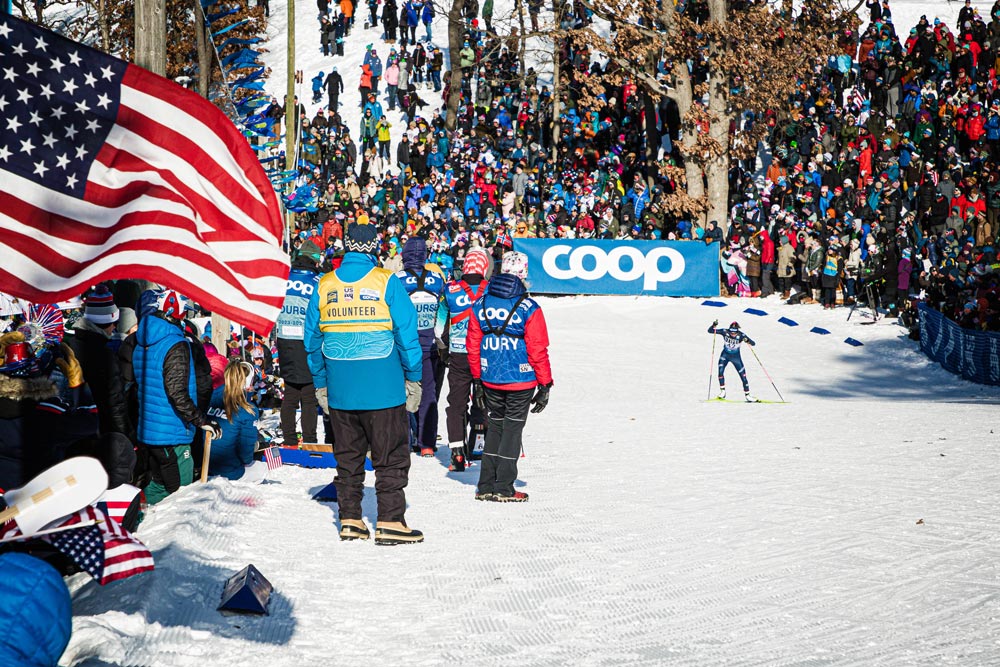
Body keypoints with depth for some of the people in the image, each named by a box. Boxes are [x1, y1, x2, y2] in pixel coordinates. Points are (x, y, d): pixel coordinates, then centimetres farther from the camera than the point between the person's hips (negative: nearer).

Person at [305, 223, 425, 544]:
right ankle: (390, 522, 2)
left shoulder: (324, 285, 5)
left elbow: (312, 340, 10)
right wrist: (413, 379, 2)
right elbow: (407, 335, -7)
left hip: (340, 391, 4)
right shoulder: (387, 283, -7)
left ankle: (350, 520, 16)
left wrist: (320, 384, 18)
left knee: (347, 457, 14)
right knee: (391, 457, 3)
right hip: (383, 387, -4)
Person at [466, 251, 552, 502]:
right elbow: (538, 350, -11)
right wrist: (545, 384, -3)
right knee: (512, 429, 5)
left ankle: (486, 486, 18)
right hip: (520, 381, -4)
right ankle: (504, 489, 8)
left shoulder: (481, 304, 2)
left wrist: (477, 379, 16)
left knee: (495, 426, 17)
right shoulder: (529, 308, -13)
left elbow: (473, 345, 7)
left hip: (490, 380, 4)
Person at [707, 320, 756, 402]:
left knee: (743, 376, -1)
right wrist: (714, 325, -39)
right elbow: (710, 331, -19)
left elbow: (753, 343, -27)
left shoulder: (741, 335, -24)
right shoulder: (725, 332, -21)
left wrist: (747, 341, -48)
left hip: (736, 357, -1)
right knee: (720, 371, -21)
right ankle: (722, 391, -4)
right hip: (725, 355, 1)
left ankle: (747, 395, 14)